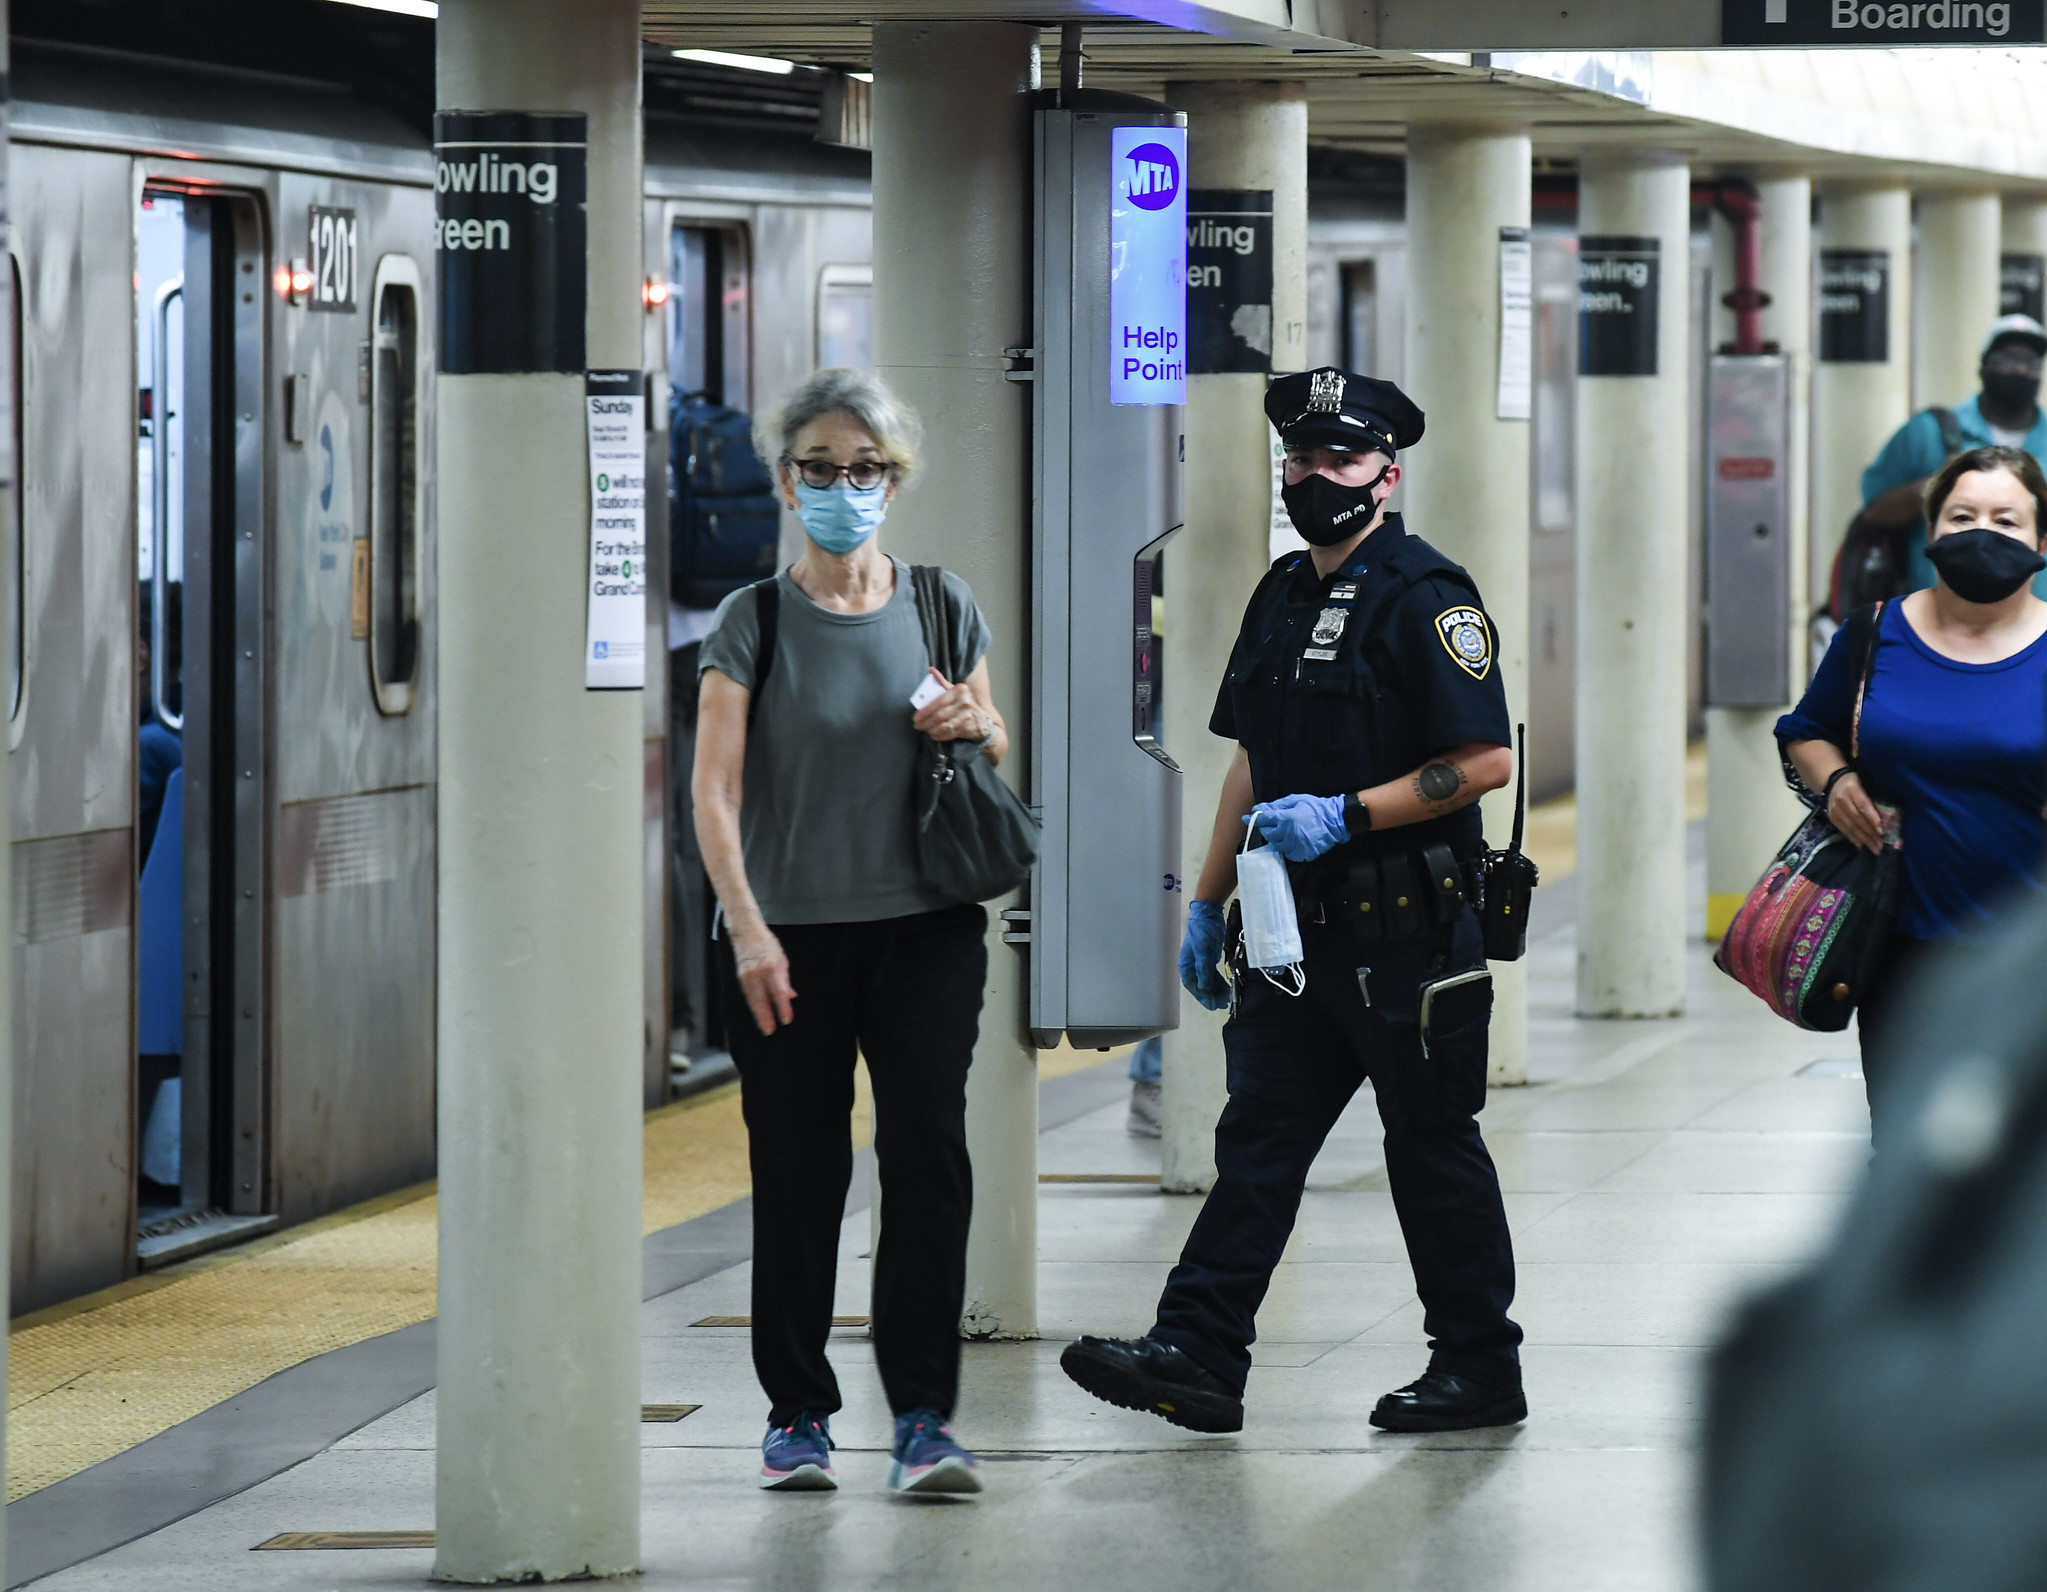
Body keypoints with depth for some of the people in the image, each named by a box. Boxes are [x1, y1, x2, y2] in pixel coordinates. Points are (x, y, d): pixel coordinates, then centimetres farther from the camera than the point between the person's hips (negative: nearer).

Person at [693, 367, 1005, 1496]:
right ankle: (798, 1413, 15)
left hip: (926, 927, 1)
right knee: (798, 1174, 2)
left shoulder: (941, 608, 7)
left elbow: (999, 753, 20)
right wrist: (748, 927, -21)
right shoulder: (754, 622, -1)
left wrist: (976, 726, -4)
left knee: (928, 1151, -10)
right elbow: (714, 790, -9)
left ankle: (923, 1416, -8)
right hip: (790, 936, -1)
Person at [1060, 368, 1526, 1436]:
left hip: (1405, 932, -7)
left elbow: (1485, 762, -16)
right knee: (1258, 1137, 2)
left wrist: (1344, 816, -20)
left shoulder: (1426, 597, -10)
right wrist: (1209, 904, 19)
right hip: (1298, 929, 7)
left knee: (1433, 1149, 2)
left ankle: (1479, 1369, 12)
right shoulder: (1282, 595, 15)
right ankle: (1198, 1355, -1)